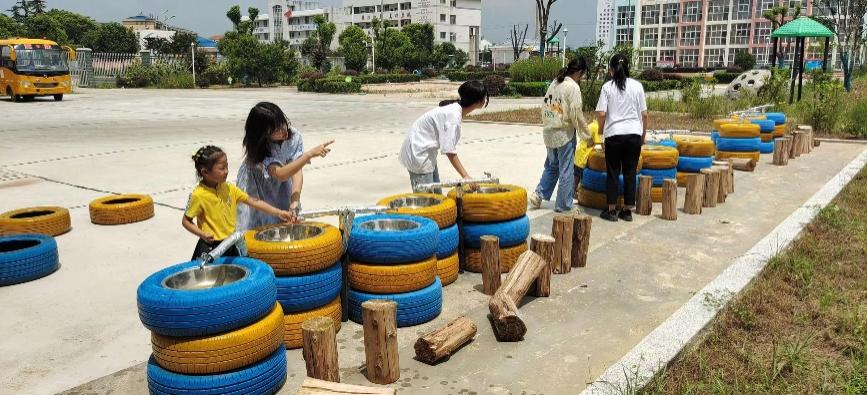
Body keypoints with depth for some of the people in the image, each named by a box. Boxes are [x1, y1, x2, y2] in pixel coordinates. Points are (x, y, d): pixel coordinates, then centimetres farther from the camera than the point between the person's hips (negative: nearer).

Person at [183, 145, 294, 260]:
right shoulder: (198, 195, -14)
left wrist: (278, 213, -6)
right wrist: (202, 234, -21)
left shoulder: (229, 188, 1)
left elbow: (252, 201, 0)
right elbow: (186, 221, -6)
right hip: (210, 248, -5)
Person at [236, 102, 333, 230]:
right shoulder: (259, 147, -31)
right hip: (257, 190, -3)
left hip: (282, 189, 3)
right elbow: (280, 174, -44)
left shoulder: (293, 136, -22)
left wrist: (295, 200, -43)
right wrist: (310, 154, -53)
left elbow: (297, 171, -27)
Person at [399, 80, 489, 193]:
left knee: (436, 195, 12)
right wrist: (465, 176, -26)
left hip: (426, 152, 10)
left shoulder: (456, 109, 3)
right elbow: (449, 150, -27)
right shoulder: (453, 115, -25)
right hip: (418, 153, -10)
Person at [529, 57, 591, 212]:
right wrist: (587, 137, -8)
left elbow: (545, 108, 11)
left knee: (552, 166, 22)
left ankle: (538, 195, 15)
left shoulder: (554, 83, 9)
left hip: (549, 132, 7)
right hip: (565, 134, -7)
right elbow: (576, 115, -16)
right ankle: (563, 205, 10)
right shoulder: (573, 87, -13)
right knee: (566, 170, 3)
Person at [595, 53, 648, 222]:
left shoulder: (607, 87, -2)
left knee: (613, 173, 6)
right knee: (630, 173, 8)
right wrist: (644, 134, 15)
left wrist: (601, 132, 8)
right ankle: (627, 211, 14)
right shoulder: (637, 86, 3)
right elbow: (644, 114, 4)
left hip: (614, 134, -2)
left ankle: (612, 210, 10)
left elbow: (601, 113, -6)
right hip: (634, 134, 2)